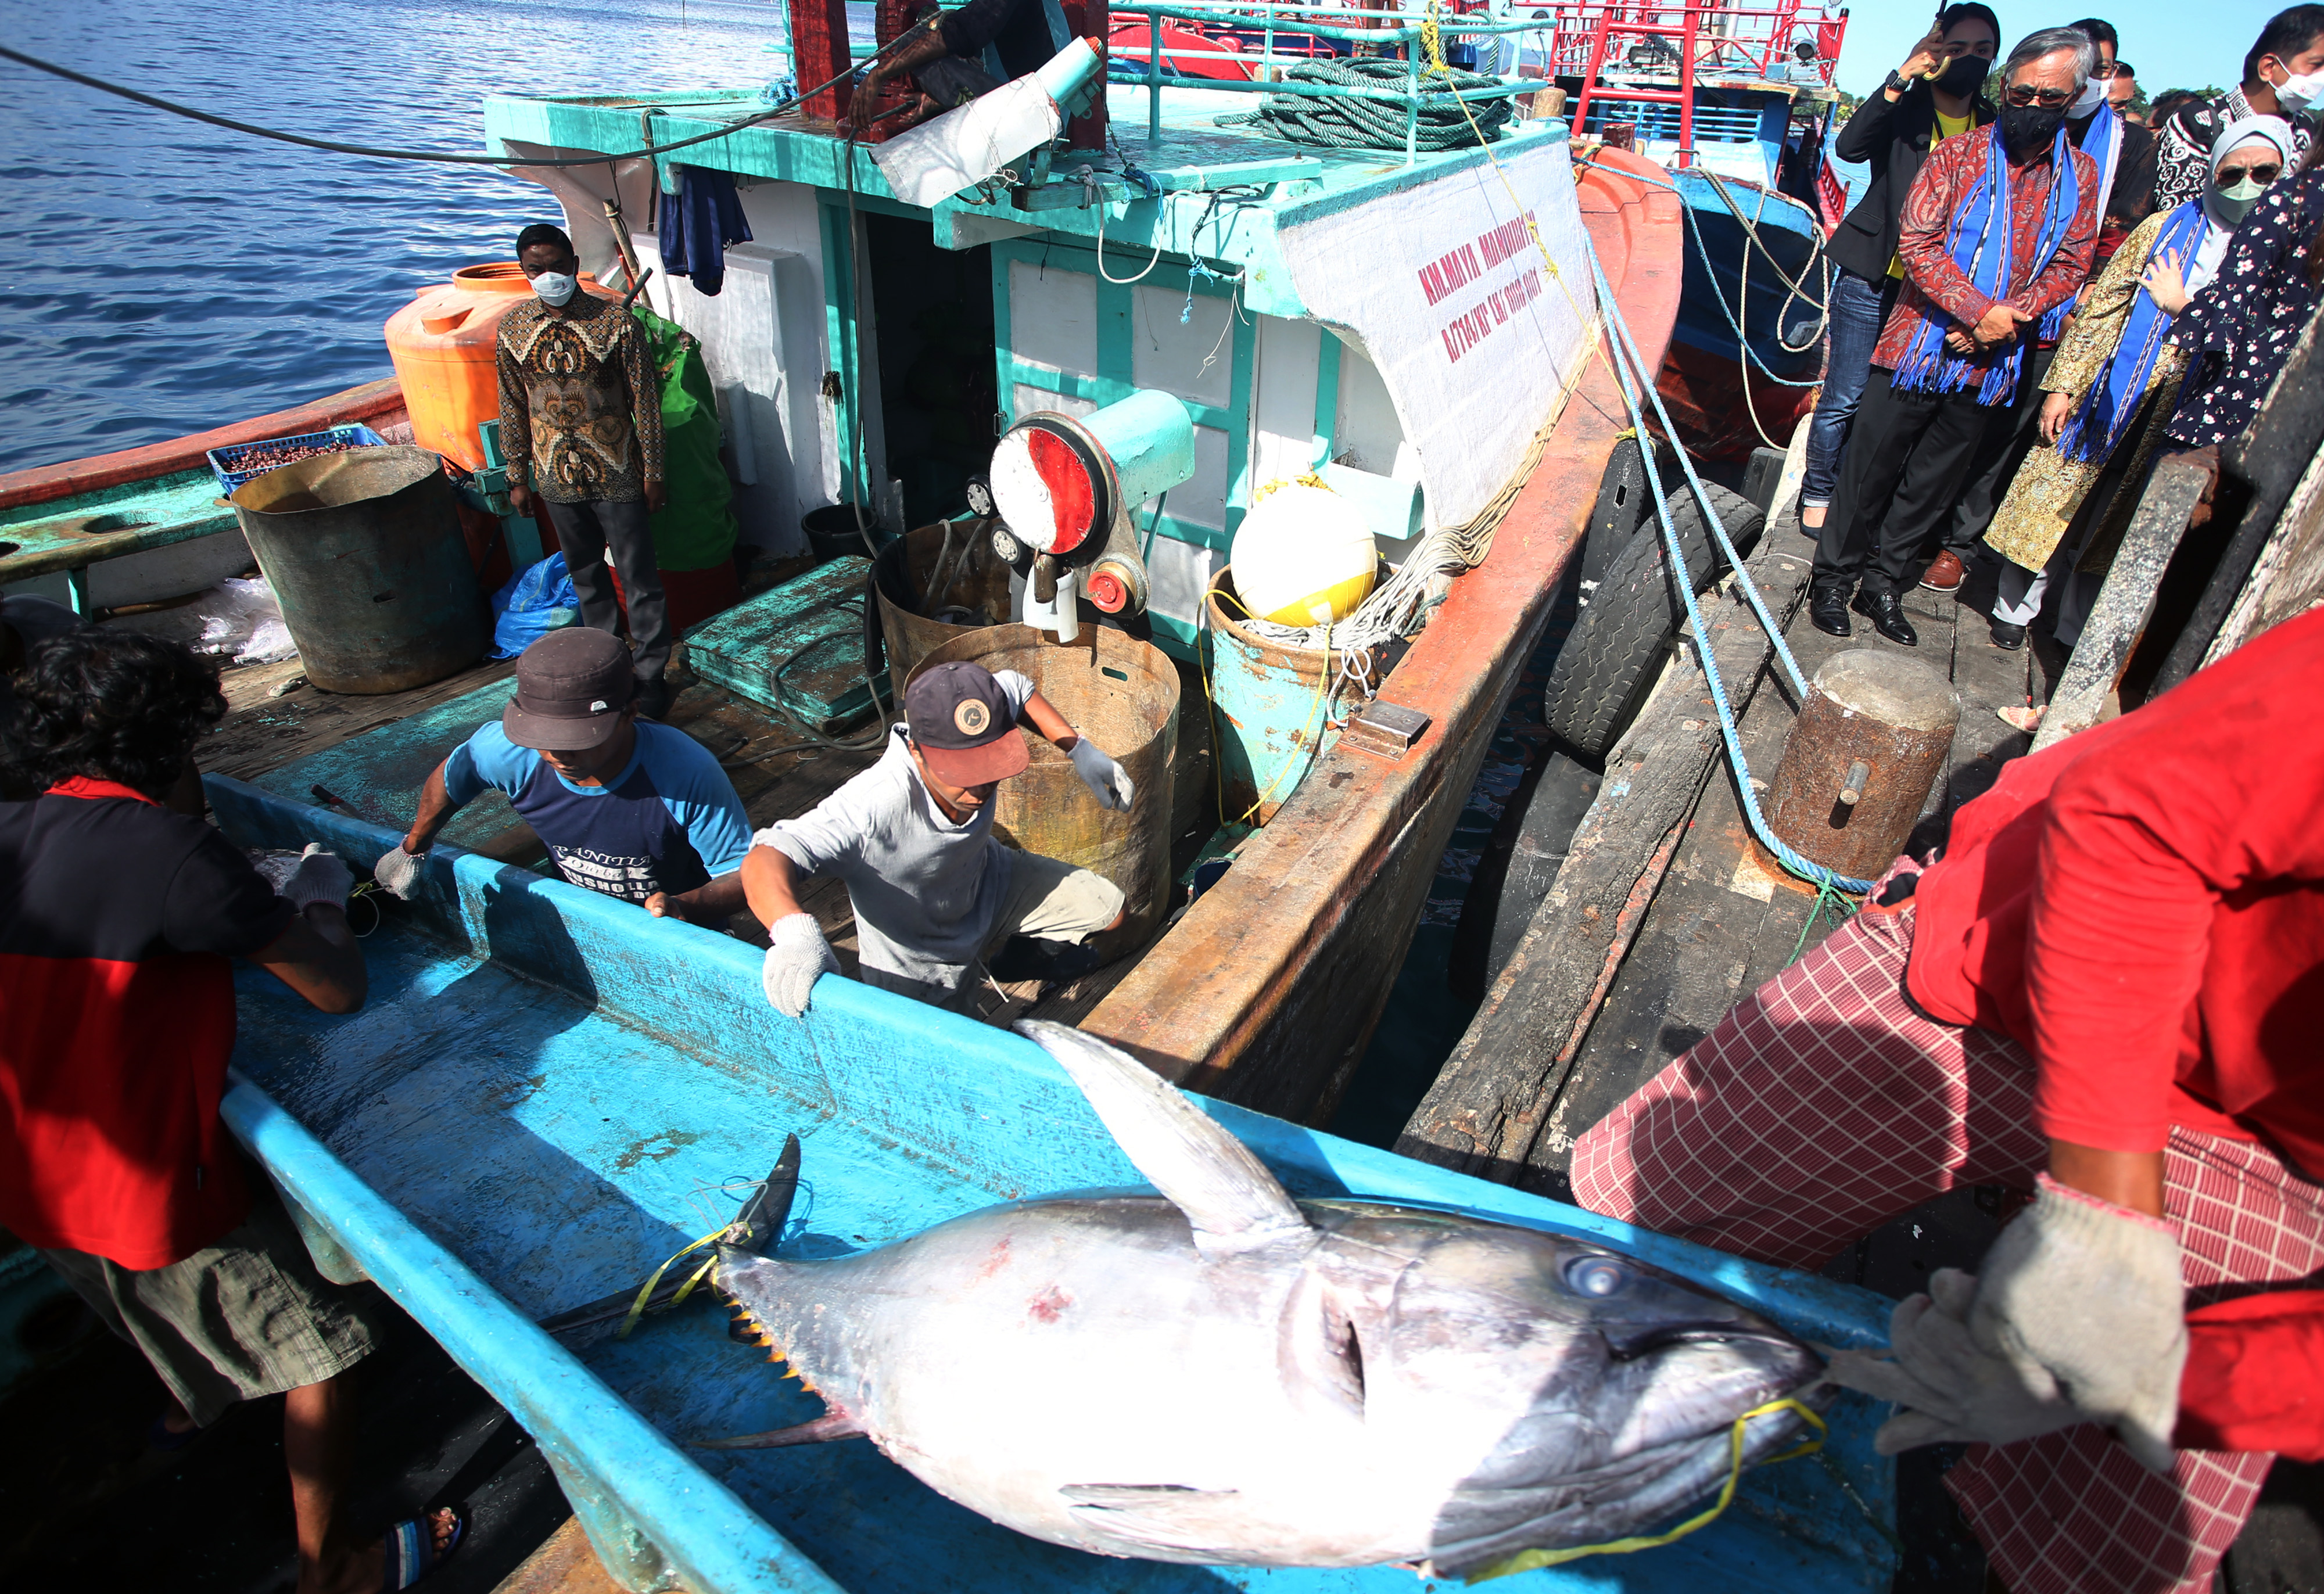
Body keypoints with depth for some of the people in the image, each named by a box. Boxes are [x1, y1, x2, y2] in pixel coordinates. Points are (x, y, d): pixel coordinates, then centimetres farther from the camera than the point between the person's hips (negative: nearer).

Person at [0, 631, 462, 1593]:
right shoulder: (170, 849, -25)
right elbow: (338, 988, -21)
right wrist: (320, 899, -2)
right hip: (152, 1187, -8)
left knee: (154, 1308, 39)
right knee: (321, 1349, 10)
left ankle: (186, 1404, 67)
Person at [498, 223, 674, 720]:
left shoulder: (615, 321, -10)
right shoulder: (512, 328, 0)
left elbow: (645, 400, -6)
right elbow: (512, 408, 7)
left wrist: (653, 472, -7)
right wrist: (518, 477, 8)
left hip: (617, 474, -3)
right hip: (557, 477, 4)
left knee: (639, 578, 0)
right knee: (585, 575, 16)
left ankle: (652, 674, 10)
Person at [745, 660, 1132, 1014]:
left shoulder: (980, 737, -28)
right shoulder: (874, 805, -47)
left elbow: (1014, 686, -4)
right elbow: (764, 862, -55)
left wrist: (1080, 749, -10)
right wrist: (794, 930, -76)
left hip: (990, 886, 5)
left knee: (1108, 911, 8)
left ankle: (1038, 951, 40)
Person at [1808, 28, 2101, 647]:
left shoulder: (2079, 175, 8)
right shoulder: (1957, 155, -1)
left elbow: (2070, 267, 6)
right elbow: (1918, 242, -10)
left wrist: (2008, 319, -13)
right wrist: (1980, 310, -18)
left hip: (1991, 364, 3)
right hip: (1920, 346, -3)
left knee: (1932, 486, 9)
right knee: (1872, 472, 0)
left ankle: (1884, 586, 19)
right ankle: (1833, 579, 13)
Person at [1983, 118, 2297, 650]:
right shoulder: (2167, 228, 5)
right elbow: (2100, 309, 4)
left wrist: (2183, 305, -12)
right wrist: (2062, 385, -4)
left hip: (2181, 422, 0)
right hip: (2108, 401, 0)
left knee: (2115, 532, 8)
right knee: (2052, 506, 2)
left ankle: (2074, 636, 21)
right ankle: (2014, 611, 19)